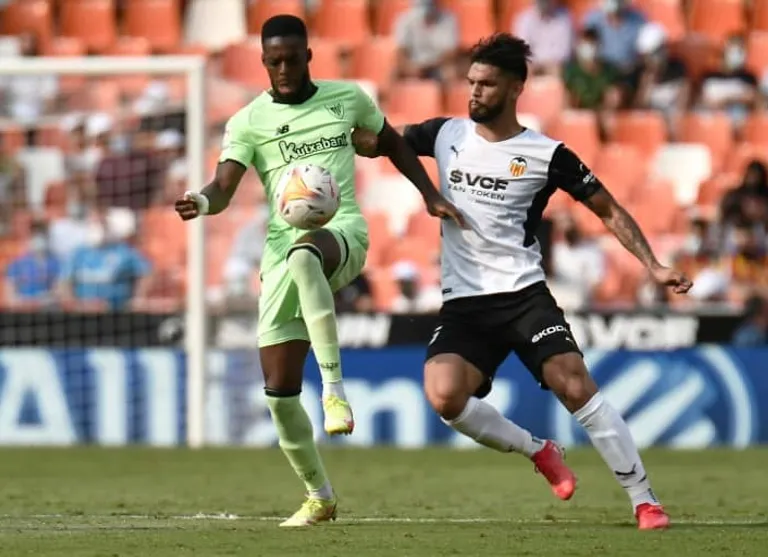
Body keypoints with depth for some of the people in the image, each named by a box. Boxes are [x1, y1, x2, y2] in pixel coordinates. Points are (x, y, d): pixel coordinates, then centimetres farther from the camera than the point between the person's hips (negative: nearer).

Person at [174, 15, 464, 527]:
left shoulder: (348, 98, 8)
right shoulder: (248, 122, 4)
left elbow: (392, 143, 25)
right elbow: (224, 187, -9)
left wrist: (430, 195, 17)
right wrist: (203, 202, -32)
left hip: (342, 234, -2)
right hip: (284, 252, 2)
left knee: (303, 256, -42)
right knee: (279, 391, -3)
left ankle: (335, 389, -36)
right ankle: (320, 496, 18)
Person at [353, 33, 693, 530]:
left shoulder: (546, 155, -2)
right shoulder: (447, 135, 7)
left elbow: (609, 210, 4)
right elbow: (373, 143, 17)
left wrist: (652, 265, -5)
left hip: (523, 294, -3)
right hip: (463, 303, 3)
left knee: (575, 385, -21)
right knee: (444, 397, -22)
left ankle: (645, 500, -10)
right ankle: (538, 451, 5)